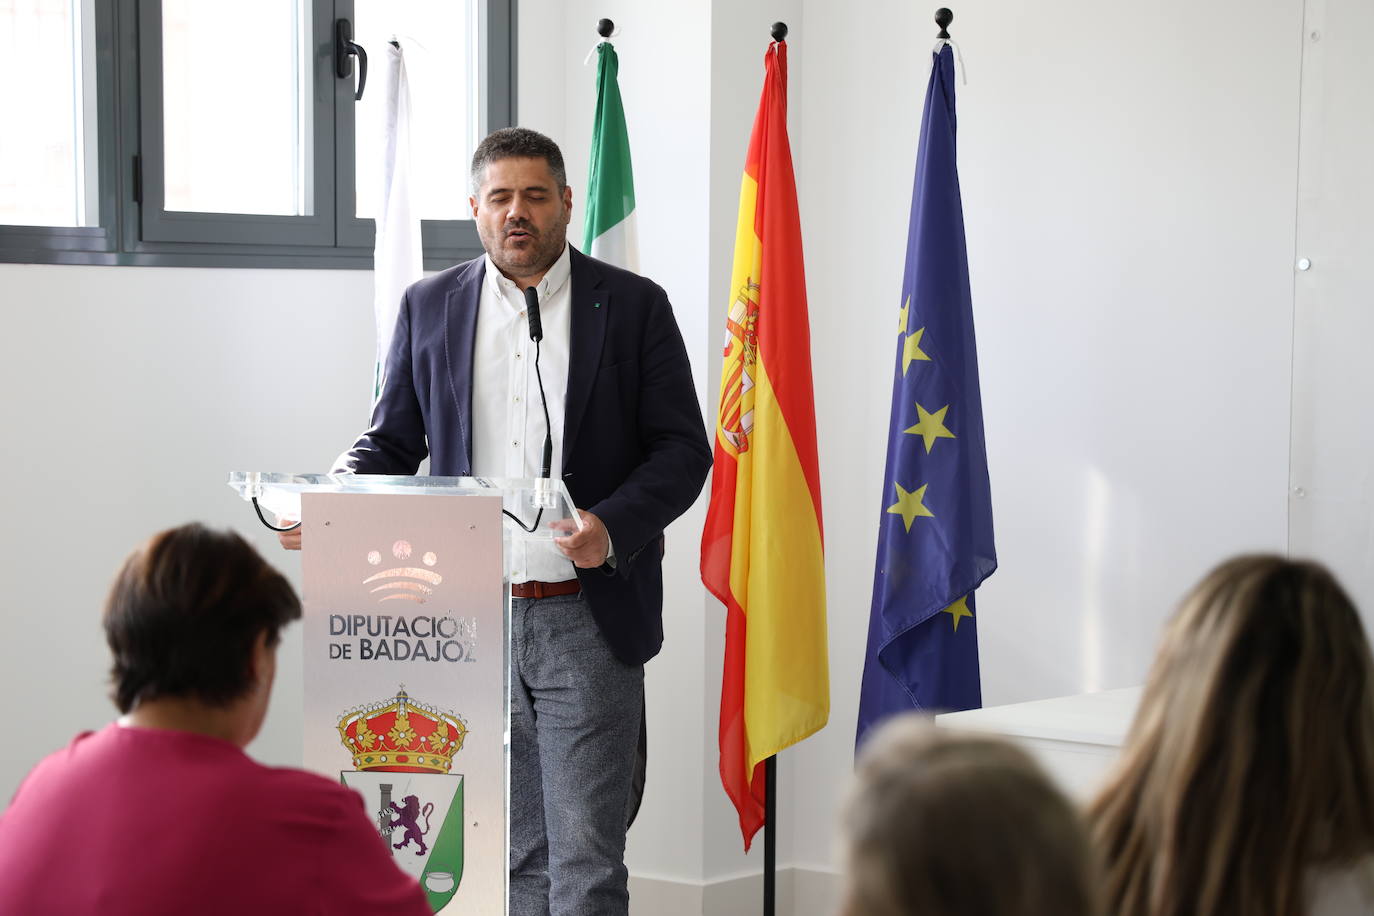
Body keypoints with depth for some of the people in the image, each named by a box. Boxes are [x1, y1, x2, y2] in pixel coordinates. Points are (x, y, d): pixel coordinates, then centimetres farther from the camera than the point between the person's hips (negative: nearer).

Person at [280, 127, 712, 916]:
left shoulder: (633, 306, 3)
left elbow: (683, 449, 0)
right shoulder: (430, 307, 11)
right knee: (512, 851, 9)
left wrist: (613, 527, -18)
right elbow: (392, 442, 15)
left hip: (588, 621, -3)